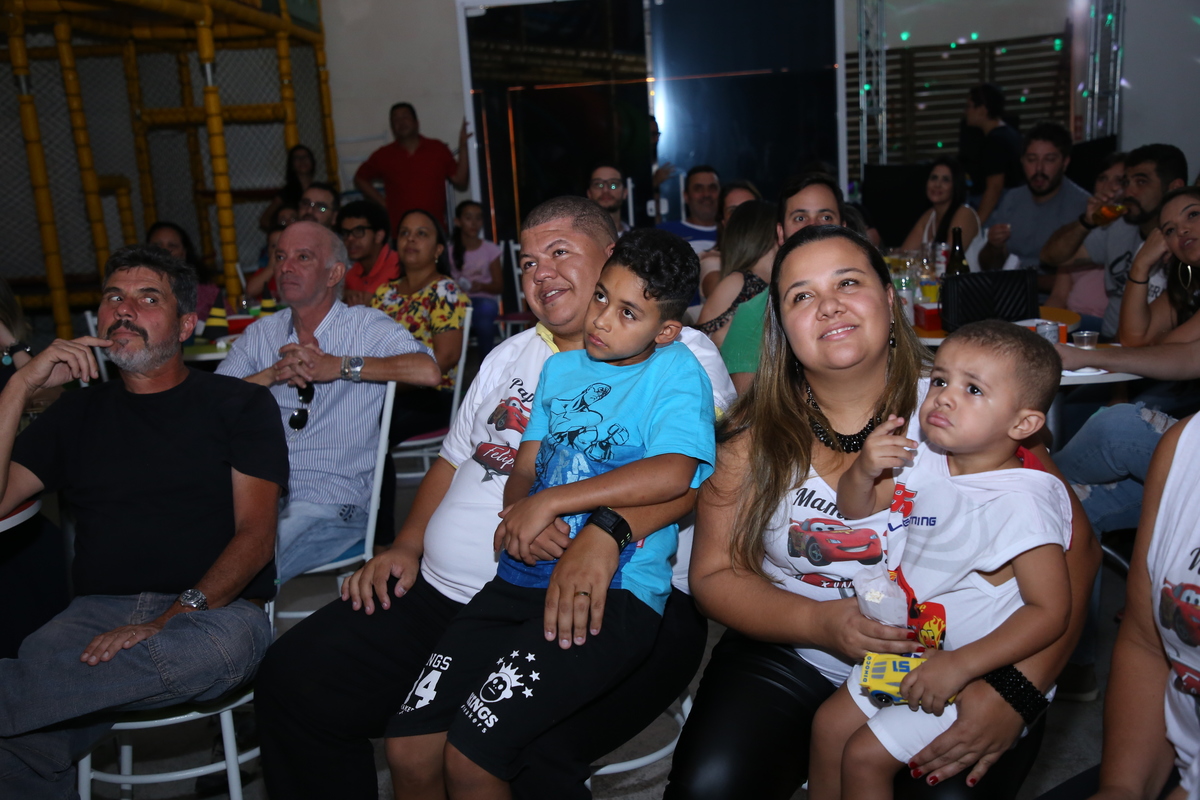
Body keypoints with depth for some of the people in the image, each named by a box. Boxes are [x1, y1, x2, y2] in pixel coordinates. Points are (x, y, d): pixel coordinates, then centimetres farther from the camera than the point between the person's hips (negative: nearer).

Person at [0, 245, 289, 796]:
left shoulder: (238, 404, 10)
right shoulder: (80, 410, 22)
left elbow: (256, 535, -1)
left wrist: (173, 617, -16)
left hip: (216, 611, -1)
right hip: (98, 611, 2)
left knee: (223, 645, -40)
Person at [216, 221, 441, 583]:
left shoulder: (366, 326, 1)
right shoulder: (259, 334, 16)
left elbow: (428, 371, -20)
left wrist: (337, 366, -16)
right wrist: (272, 374, -9)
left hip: (328, 502, -4)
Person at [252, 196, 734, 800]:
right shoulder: (509, 357, 24)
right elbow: (454, 460, 28)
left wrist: (604, 533, -33)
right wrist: (407, 546, 12)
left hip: (596, 610, -6)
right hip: (440, 594, 7)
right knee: (292, 679, -3)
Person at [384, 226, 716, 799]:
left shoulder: (676, 369, -2)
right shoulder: (561, 369, 18)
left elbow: (672, 473, -18)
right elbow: (523, 470, 17)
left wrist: (548, 501, -15)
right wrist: (517, 515, -8)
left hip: (616, 593, -6)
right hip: (522, 579, 6)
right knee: (408, 747, -2)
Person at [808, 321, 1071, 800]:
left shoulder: (1022, 502, -26)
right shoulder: (922, 460, -6)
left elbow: (1050, 611, -25)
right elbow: (856, 510, 7)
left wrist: (960, 664, -29)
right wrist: (864, 471, -17)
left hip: (979, 669, -7)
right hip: (910, 647, 7)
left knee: (865, 757, -6)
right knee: (829, 725, 11)